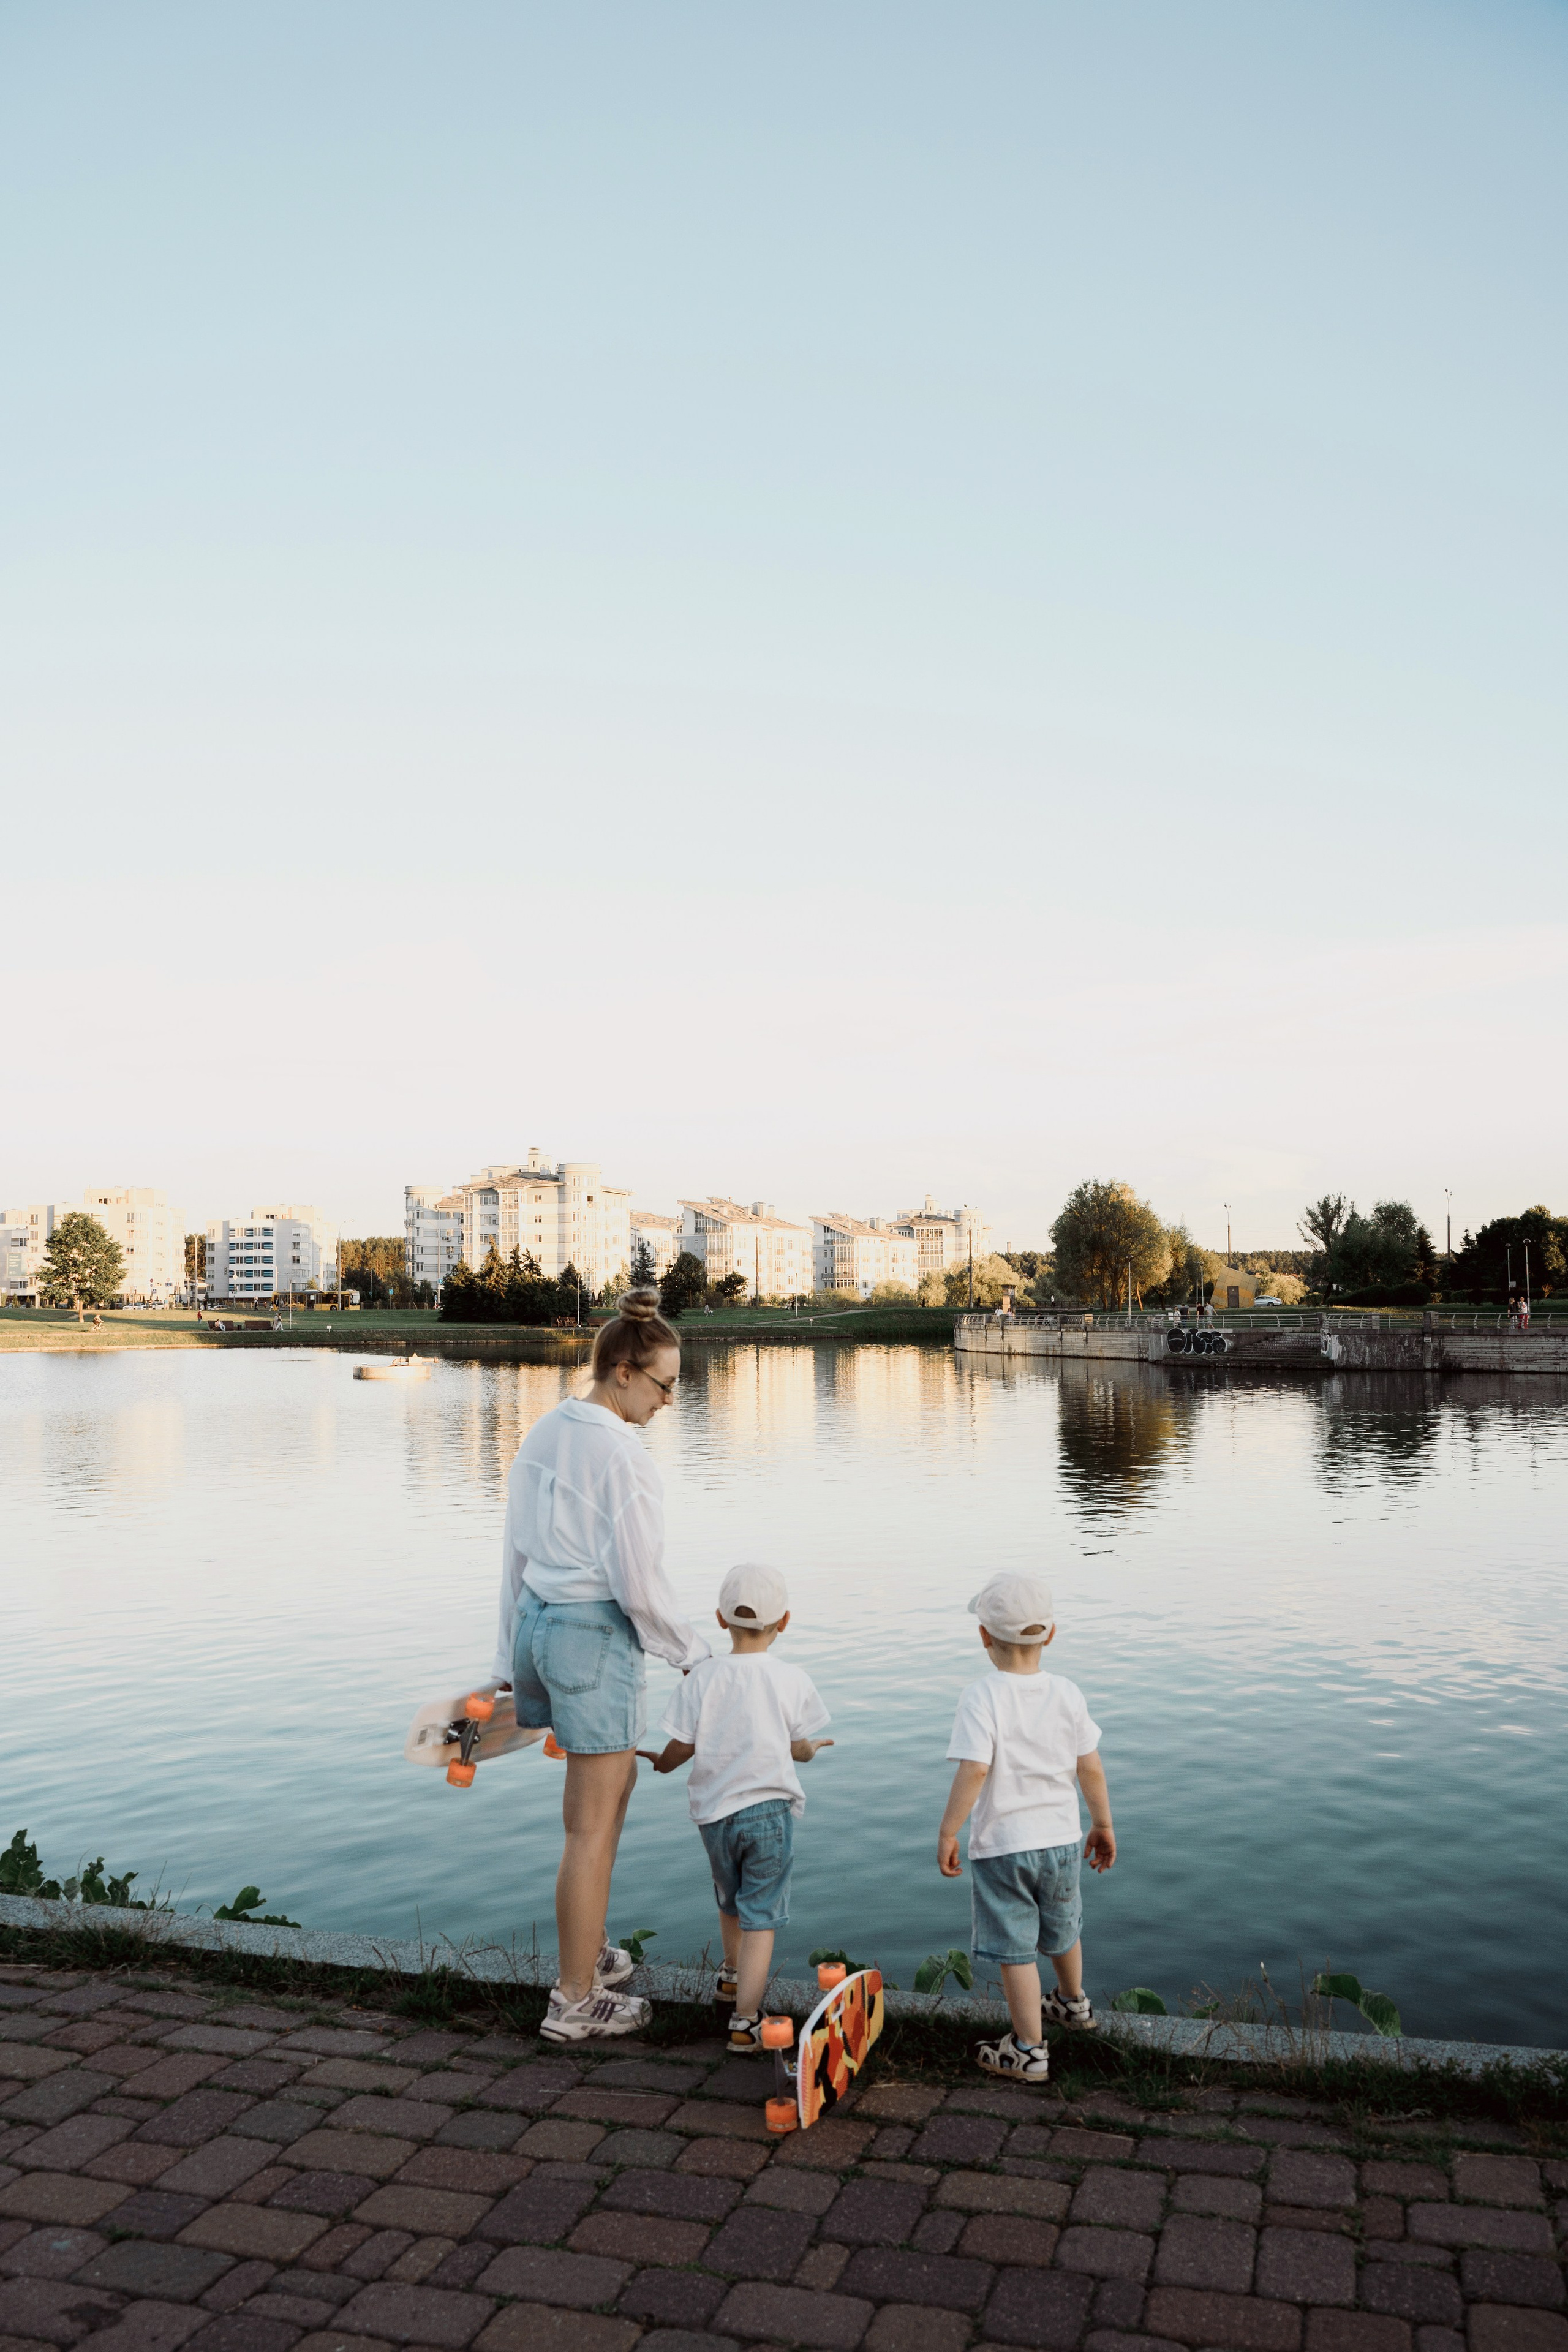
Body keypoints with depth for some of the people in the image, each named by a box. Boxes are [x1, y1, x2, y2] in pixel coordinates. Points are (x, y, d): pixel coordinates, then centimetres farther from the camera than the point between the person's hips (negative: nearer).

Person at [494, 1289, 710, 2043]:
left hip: (537, 1619, 9)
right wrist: (691, 1651, -3)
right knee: (593, 1825, 3)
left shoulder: (543, 1434, 7)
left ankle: (587, 1948, 36)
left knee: (615, 1780, 25)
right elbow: (639, 1584, -19)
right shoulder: (618, 1452, -19)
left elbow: (515, 1554, 12)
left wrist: (512, 1657, 20)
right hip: (596, 1633, -9)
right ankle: (575, 2003, 14)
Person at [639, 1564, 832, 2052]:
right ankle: (745, 2021, -2)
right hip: (770, 1809, -3)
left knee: (731, 1900, 25)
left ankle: (733, 1974, 48)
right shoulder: (793, 1681, -8)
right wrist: (813, 1747, 25)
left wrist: (659, 1761, 19)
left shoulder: (702, 1677, -7)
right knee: (761, 1916, 3)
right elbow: (798, 1749, 1)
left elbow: (681, 1747, -4)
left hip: (714, 1810, 3)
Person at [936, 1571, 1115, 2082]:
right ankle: (1073, 2003, 50)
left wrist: (947, 1833, -17)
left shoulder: (983, 1697, -19)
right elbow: (1090, 1768, 0)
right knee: (1061, 1930, 28)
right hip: (1060, 1839, 5)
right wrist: (1103, 1824, 13)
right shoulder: (1067, 1694, -4)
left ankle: (1029, 2050, 16)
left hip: (1000, 1846, -5)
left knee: (1014, 1950, 7)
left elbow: (974, 1770, -25)